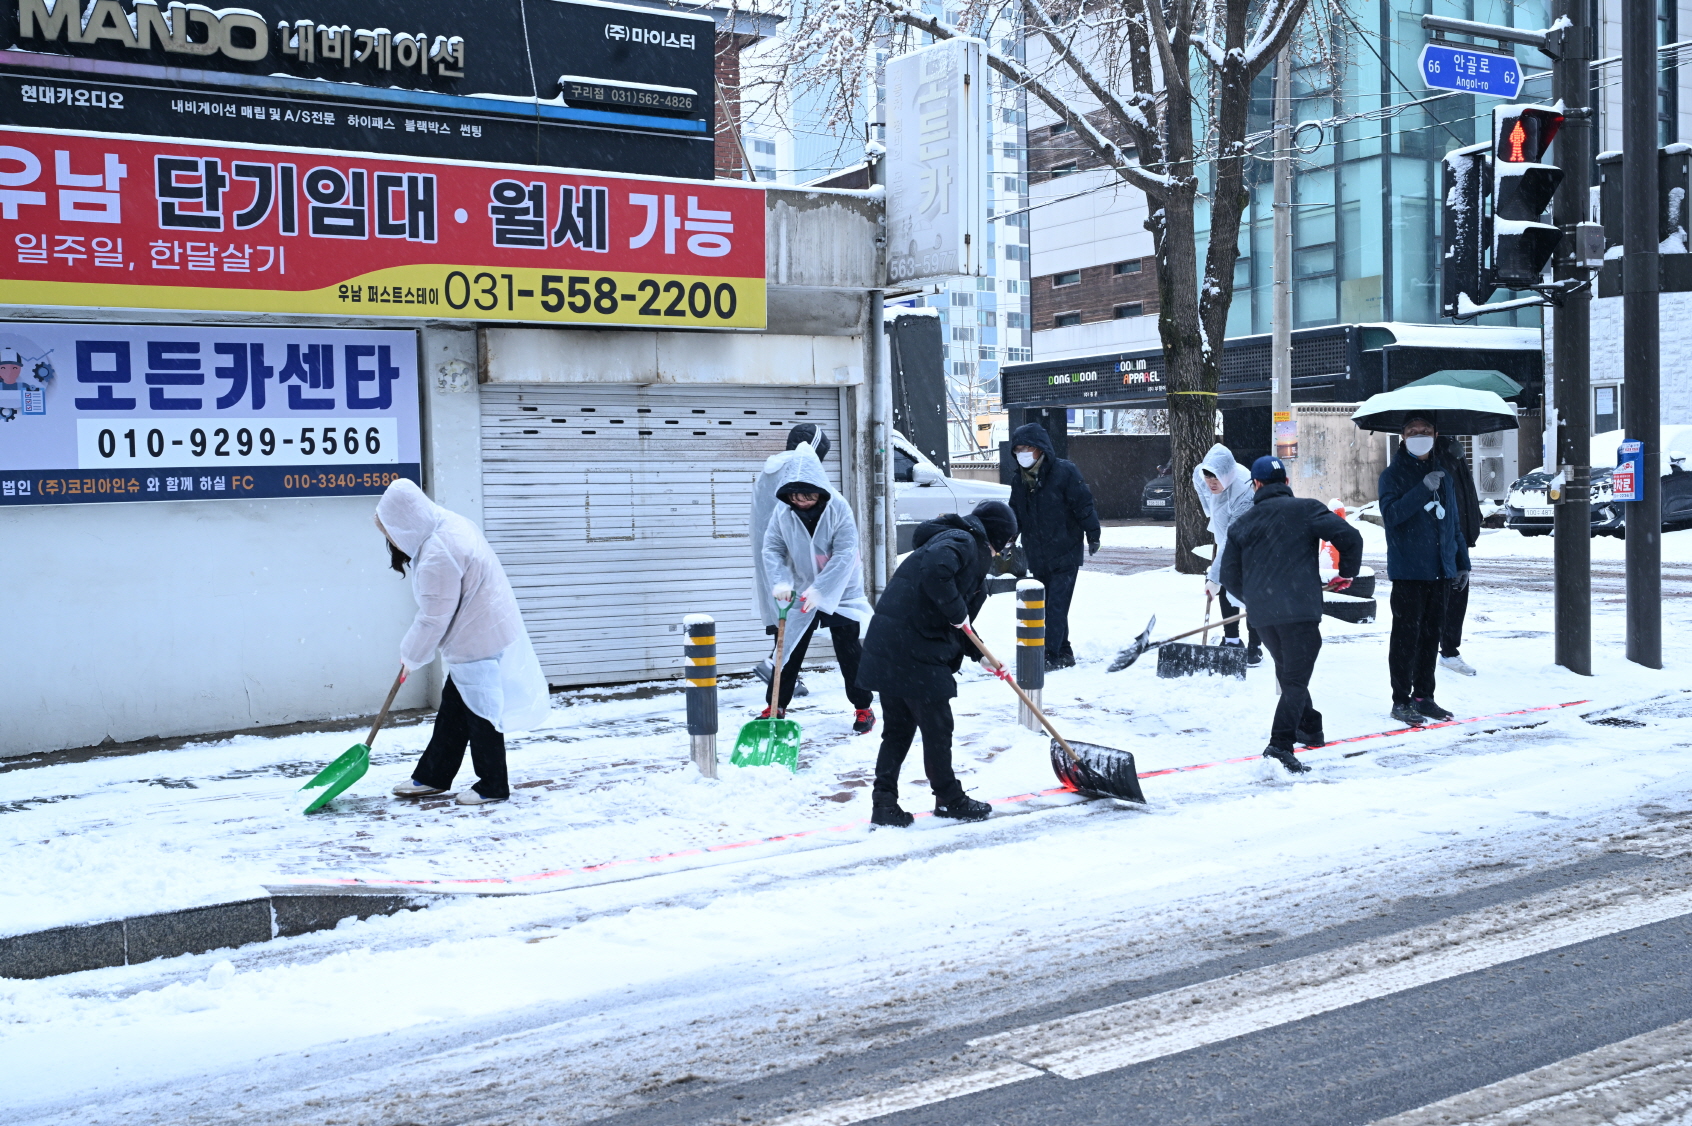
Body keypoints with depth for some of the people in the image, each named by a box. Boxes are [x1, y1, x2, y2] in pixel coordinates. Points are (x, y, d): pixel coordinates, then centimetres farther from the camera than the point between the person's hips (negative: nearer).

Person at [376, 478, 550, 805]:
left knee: (480, 715, 3)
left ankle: (493, 786, 17)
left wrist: (412, 656, -2)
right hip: (484, 632, 11)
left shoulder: (437, 556, -26)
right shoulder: (451, 524, 5)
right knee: (452, 710, 18)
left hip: (479, 644, -10)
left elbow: (434, 619, -19)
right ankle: (431, 777, 29)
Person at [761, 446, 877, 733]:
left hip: (840, 593, -3)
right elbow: (772, 548, -6)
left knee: (849, 651, 3)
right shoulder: (783, 511, -9)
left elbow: (845, 554, -22)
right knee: (789, 649, 9)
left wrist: (820, 590, -28)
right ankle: (776, 706, 22)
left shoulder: (838, 509, -19)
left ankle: (864, 707, 16)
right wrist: (780, 581, -24)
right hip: (801, 593, 3)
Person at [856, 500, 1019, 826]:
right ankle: (949, 799, 20)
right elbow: (935, 571, -31)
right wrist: (957, 612, -19)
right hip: (914, 652, -10)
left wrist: (981, 655, 23)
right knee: (937, 726, 5)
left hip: (888, 648, 10)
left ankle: (884, 804, 17)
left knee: (898, 728, 16)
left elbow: (959, 624, 27)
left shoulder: (969, 549, 24)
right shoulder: (961, 542, -8)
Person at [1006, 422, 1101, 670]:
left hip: (1065, 553, -6)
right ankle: (1064, 653, 22)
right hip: (1037, 557, 6)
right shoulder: (1019, 479, 7)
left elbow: (1083, 504, -10)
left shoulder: (1064, 471, -12)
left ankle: (1051, 655, -8)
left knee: (1056, 606, -10)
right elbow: (1014, 514, 15)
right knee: (1048, 606, 11)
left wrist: (1092, 536, -11)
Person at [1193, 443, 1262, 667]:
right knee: (1225, 585, 7)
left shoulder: (1245, 495, -42)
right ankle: (1231, 640, 18)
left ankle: (1254, 646, -6)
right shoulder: (1199, 475, -23)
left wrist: (1215, 577, -41)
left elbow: (1232, 542, -41)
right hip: (1225, 534, 7)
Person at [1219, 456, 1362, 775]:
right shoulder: (1305, 509, 1)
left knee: (1288, 672, 25)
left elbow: (1230, 577, 14)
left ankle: (1309, 727, 41)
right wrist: (1347, 573, 11)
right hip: (1300, 609, -4)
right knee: (1295, 679, -4)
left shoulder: (1241, 524, 12)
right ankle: (1280, 746, -19)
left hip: (1261, 615, 4)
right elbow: (1350, 537, -8)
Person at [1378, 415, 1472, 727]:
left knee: (1432, 634, 11)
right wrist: (1423, 489, -26)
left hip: (1440, 570, 6)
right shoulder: (1394, 473, -3)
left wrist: (1462, 562, 17)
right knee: (1406, 635, -4)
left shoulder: (1443, 473, 15)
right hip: (1408, 570, -6)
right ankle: (1401, 701, 2)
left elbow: (1453, 520, 20)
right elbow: (1390, 514, -19)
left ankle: (1423, 696, 20)